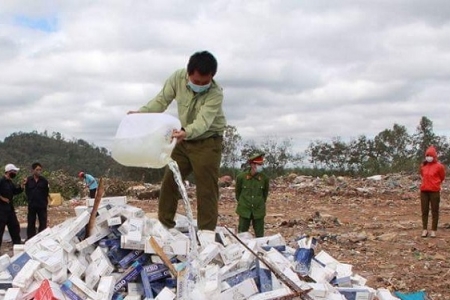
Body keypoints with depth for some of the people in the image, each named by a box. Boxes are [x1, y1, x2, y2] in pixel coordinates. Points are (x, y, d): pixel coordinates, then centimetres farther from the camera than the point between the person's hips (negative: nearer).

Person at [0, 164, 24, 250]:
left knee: (14, 225, 17)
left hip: (10, 208, 10)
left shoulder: (10, 182, 11)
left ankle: (17, 243, 29)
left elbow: (16, 191, 15)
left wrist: (22, 185, 2)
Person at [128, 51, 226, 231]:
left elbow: (203, 121, -39)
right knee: (169, 181, 10)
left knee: (206, 190, -6)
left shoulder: (215, 93, -27)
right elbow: (162, 100, -7)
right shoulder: (178, 78, -14)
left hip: (207, 142, -5)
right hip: (184, 139, 5)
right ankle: (164, 225, 23)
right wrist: (141, 113, -23)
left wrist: (186, 132, -58)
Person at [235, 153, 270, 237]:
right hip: (244, 211, -1)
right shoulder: (241, 177, -8)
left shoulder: (264, 178, -5)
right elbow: (237, 191, 8)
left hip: (259, 211, 1)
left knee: (260, 236, 6)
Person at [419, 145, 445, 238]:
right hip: (424, 191, 4)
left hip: (434, 191, -4)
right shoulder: (423, 166, 6)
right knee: (424, 211, 6)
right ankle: (425, 229, 12)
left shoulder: (439, 166, -6)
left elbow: (442, 177, 8)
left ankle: (434, 230, 5)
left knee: (434, 211, 1)